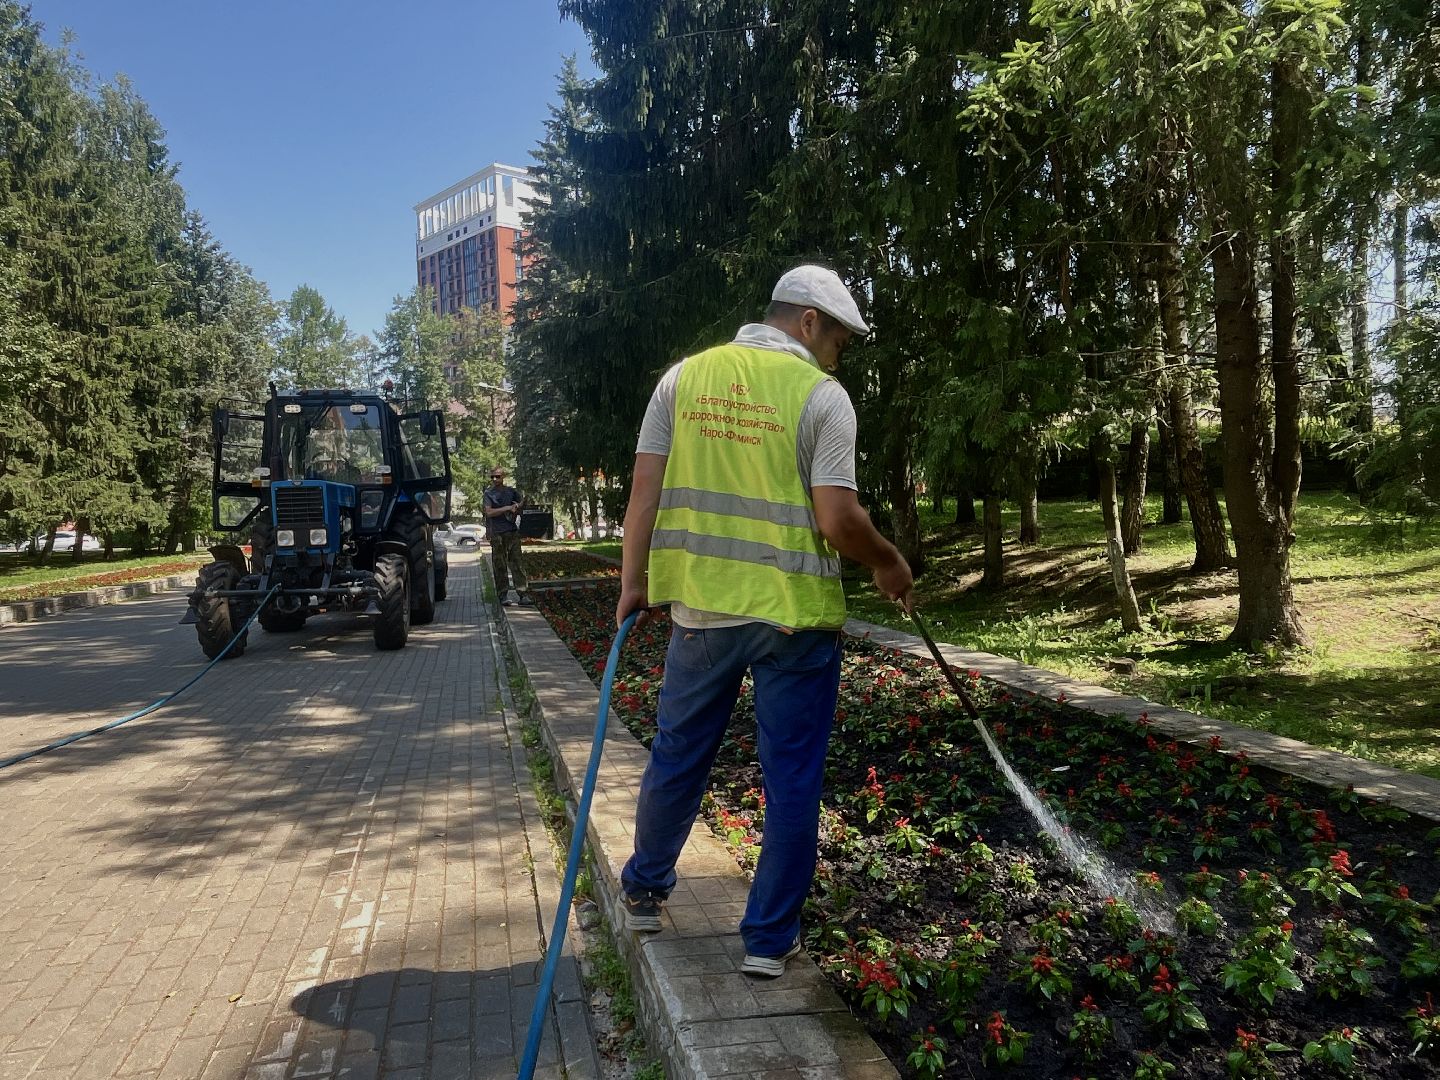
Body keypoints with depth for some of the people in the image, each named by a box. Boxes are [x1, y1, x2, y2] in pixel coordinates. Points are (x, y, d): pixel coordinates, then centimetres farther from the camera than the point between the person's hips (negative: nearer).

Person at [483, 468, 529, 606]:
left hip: (513, 531, 3)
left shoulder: (511, 491, 13)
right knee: (500, 566, -1)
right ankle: (503, 596, 3)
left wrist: (517, 507, 2)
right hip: (497, 534, -3)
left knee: (517, 562, -1)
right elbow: (489, 512, -8)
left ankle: (521, 594, 0)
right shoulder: (488, 493, 4)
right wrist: (507, 508, -12)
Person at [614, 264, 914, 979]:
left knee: (677, 758, 20)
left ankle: (645, 891, 39)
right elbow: (837, 520, -14)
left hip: (701, 606, 4)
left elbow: (644, 490, 1)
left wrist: (633, 582, 9)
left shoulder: (685, 377, 4)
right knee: (792, 782, 10)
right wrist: (888, 565, 3)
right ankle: (769, 940, 19)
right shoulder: (821, 395, -7)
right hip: (794, 614, -4)